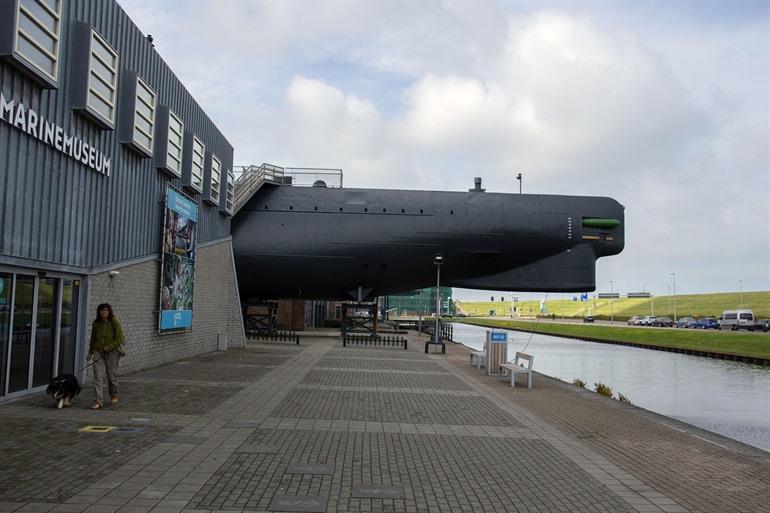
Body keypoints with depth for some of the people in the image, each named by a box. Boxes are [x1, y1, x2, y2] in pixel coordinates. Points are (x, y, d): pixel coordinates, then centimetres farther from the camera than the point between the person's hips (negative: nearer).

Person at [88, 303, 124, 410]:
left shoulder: (115, 322, -7)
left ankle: (114, 396, 32)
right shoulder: (96, 323, 5)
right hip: (98, 352, 3)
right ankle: (98, 401, -5)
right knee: (97, 377, -6)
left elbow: (119, 339, -8)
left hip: (112, 352, -3)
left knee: (112, 376, 9)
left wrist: (108, 348, -17)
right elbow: (93, 338, 17)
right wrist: (90, 352, 20)